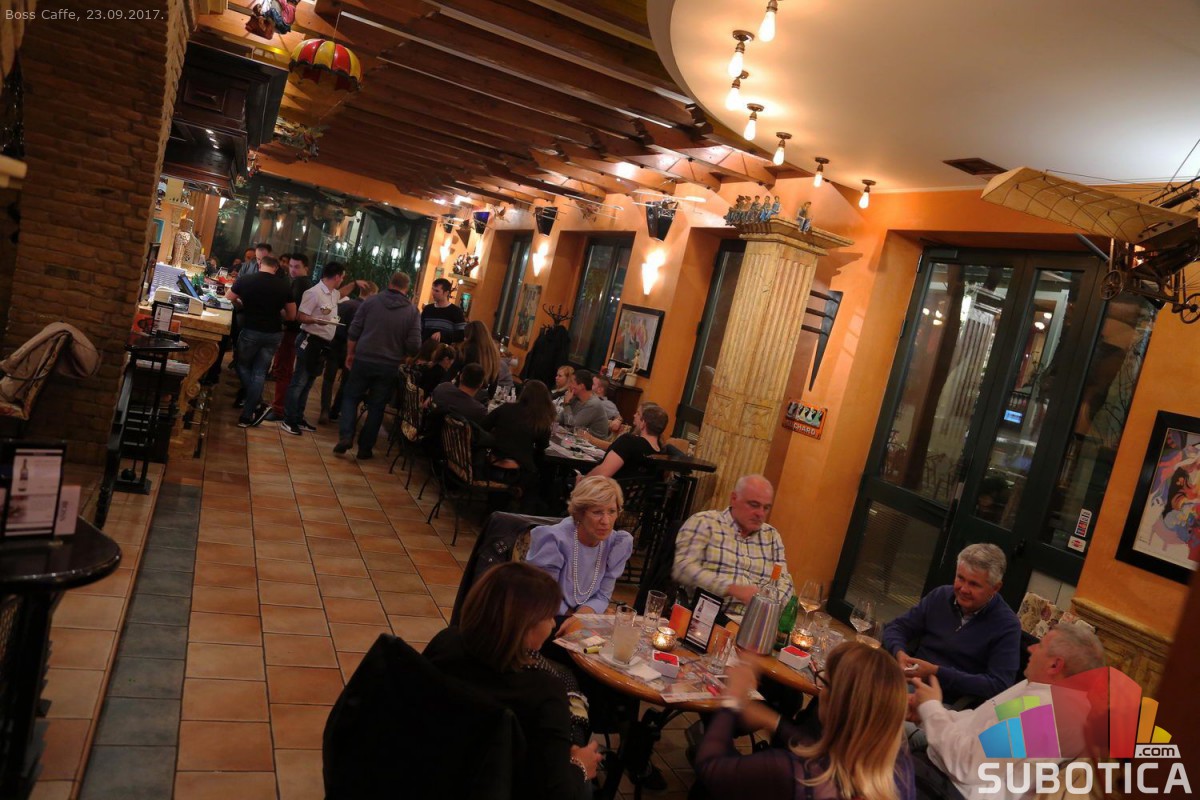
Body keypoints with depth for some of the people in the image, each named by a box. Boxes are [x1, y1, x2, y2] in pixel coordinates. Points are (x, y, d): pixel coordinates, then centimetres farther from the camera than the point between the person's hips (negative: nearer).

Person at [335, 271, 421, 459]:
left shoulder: (371, 301, -1)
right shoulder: (413, 311, -2)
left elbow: (353, 331, 0)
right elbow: (414, 344, -6)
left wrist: (350, 354, 12)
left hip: (364, 360, 0)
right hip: (390, 366, 0)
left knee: (351, 397, 16)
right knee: (376, 406, 11)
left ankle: (345, 437, -1)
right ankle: (365, 448, 15)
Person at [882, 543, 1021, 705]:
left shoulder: (1007, 626, -6)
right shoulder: (940, 596, 7)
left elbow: (999, 685, -14)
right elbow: (896, 627, 13)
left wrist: (937, 672, -19)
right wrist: (899, 653, -11)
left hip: (950, 704, -5)